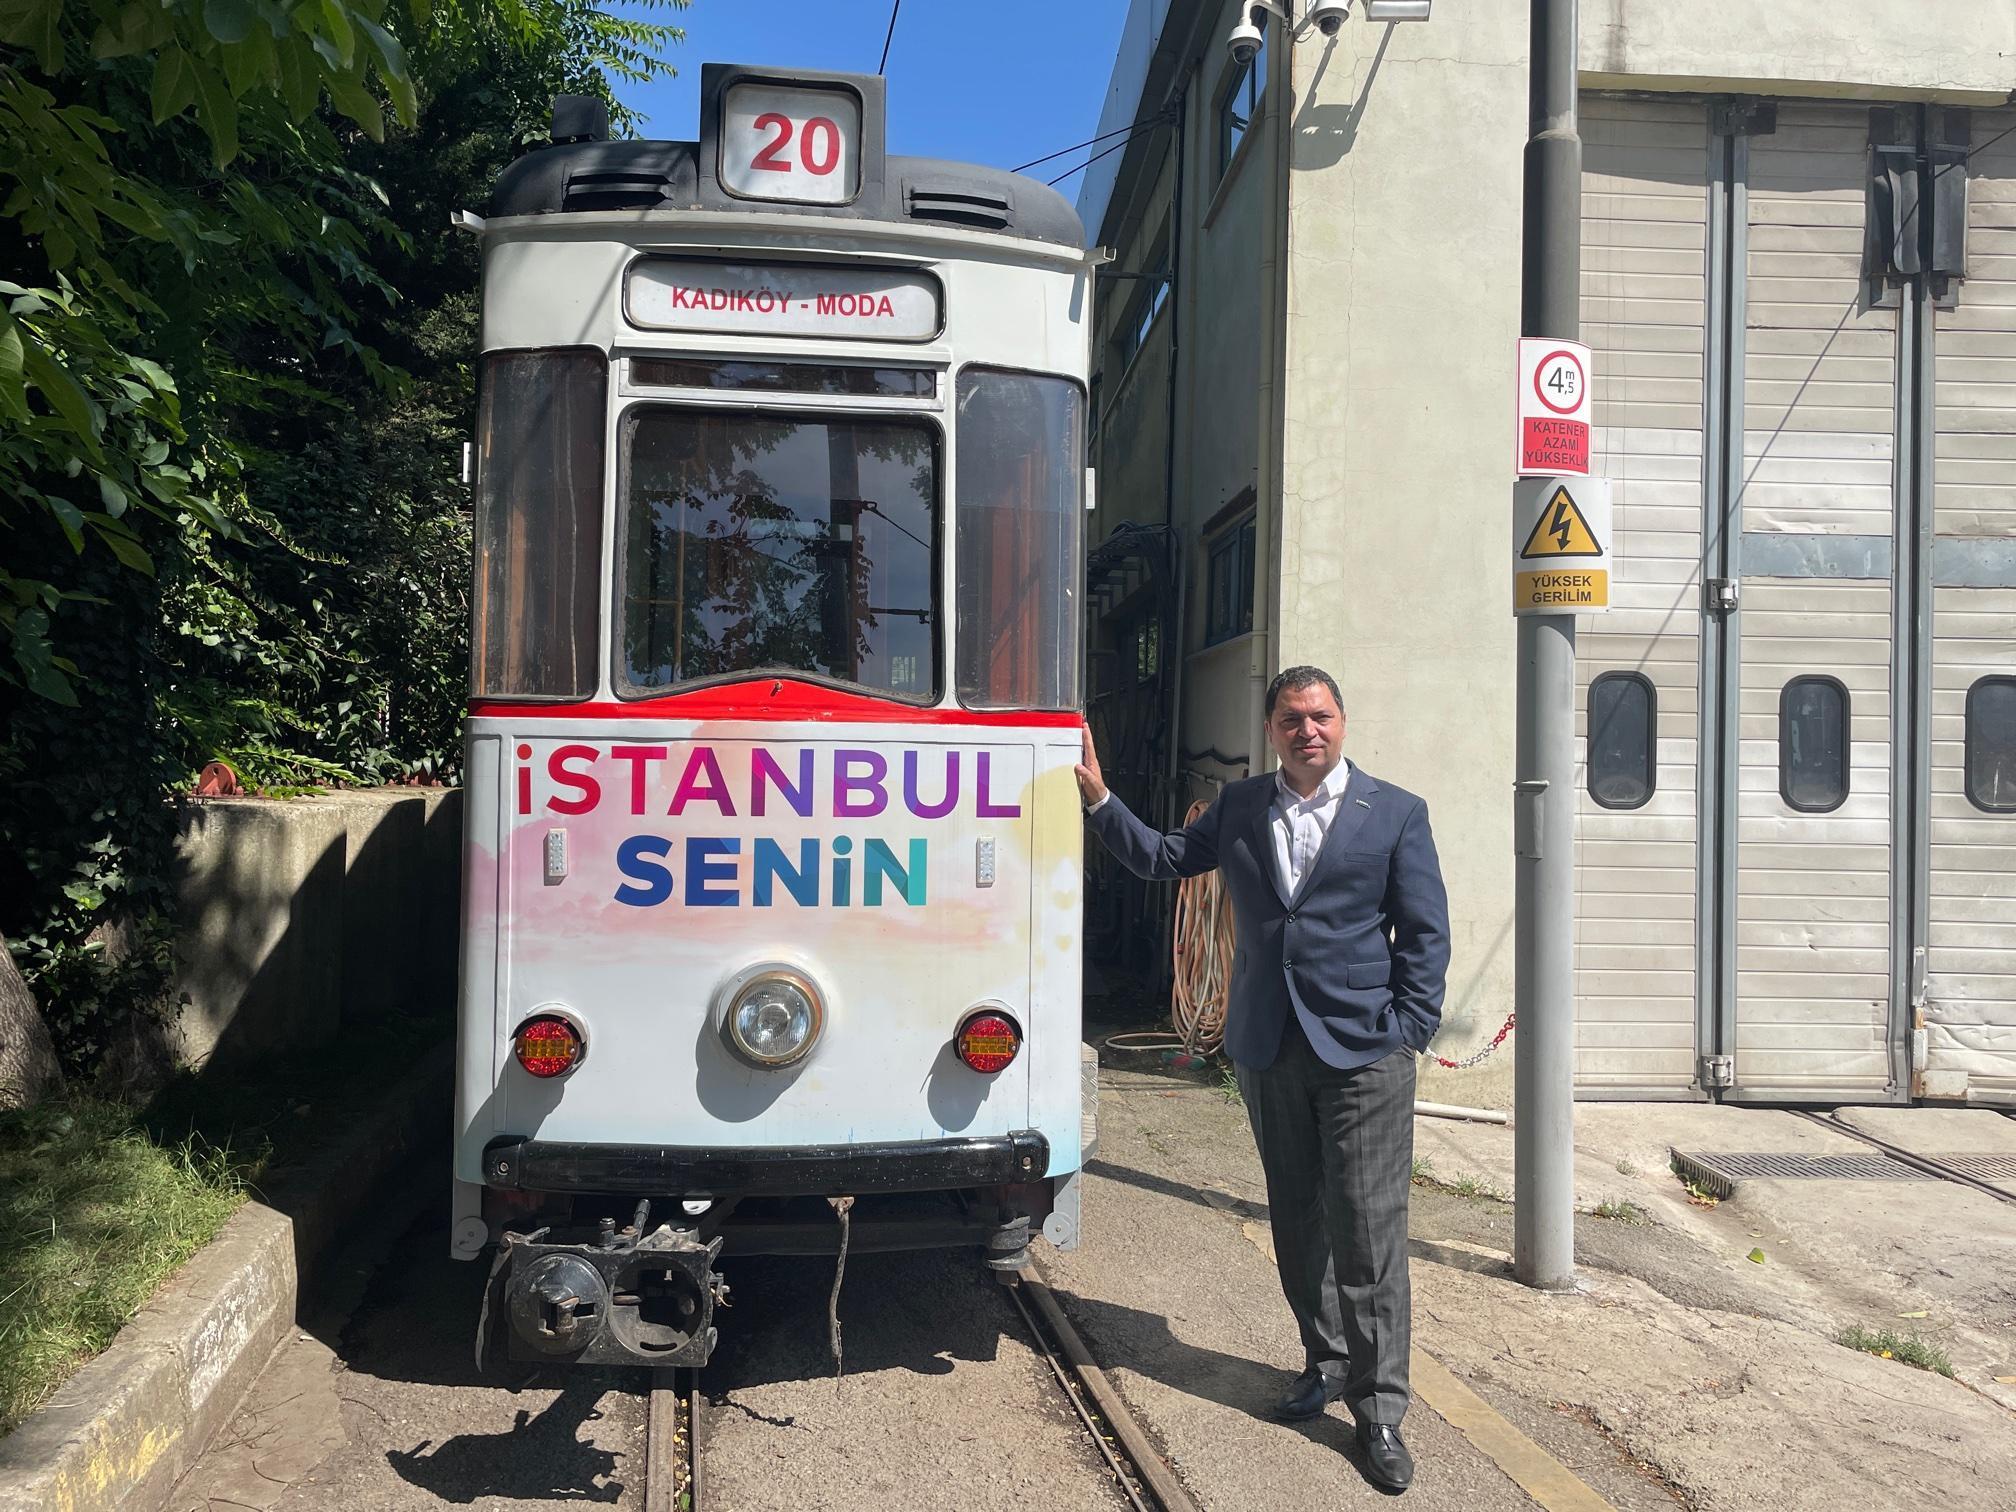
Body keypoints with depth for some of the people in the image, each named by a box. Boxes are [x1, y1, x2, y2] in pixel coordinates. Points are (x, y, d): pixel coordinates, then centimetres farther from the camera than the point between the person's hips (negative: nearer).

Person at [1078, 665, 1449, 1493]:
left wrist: (1407, 1035, -7)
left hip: (1363, 1053, -3)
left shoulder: (1396, 813, 0)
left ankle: (1379, 1409, 10)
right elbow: (1161, 859, 14)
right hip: (1268, 1051, 4)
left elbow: (1426, 936, 0)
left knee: (1368, 1233, -2)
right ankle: (1327, 1361, 33)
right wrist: (1099, 798, 5)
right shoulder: (1238, 807, 8)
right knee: (1296, 1223, 15)